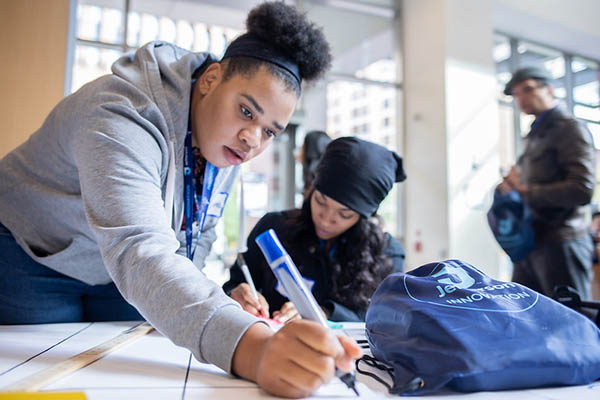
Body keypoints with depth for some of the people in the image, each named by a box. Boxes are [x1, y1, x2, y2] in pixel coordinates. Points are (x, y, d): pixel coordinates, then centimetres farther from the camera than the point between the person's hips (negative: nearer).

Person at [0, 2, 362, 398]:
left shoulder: (228, 142, -11)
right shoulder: (124, 115, -37)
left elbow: (197, 235, 2)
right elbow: (137, 253, -52)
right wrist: (250, 349, -65)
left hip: (115, 275, 6)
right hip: (34, 256, -5)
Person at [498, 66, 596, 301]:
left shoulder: (570, 130, -6)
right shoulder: (535, 136, 21)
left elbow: (582, 190, -18)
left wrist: (525, 191, -13)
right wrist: (511, 187, 3)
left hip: (560, 245, -8)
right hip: (531, 246, 8)